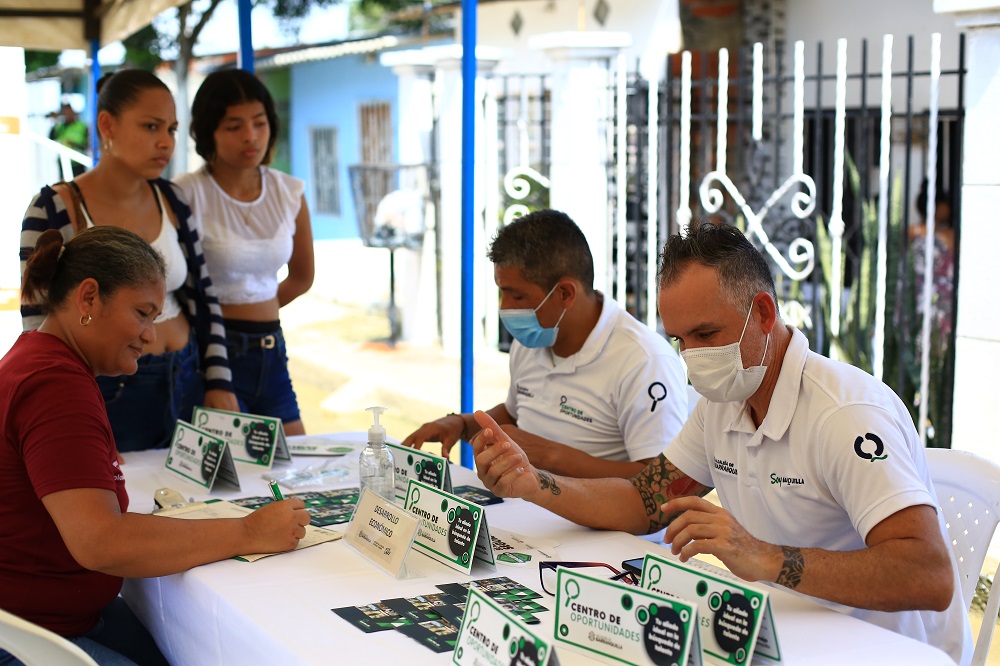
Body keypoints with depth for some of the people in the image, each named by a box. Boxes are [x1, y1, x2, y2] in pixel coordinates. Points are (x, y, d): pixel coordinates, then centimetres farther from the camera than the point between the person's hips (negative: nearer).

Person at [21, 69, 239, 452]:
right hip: (109, 397, -5)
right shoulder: (53, 212, -10)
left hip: (189, 385, 5)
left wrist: (219, 384, 3)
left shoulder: (172, 201, 5)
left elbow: (202, 298, 11)